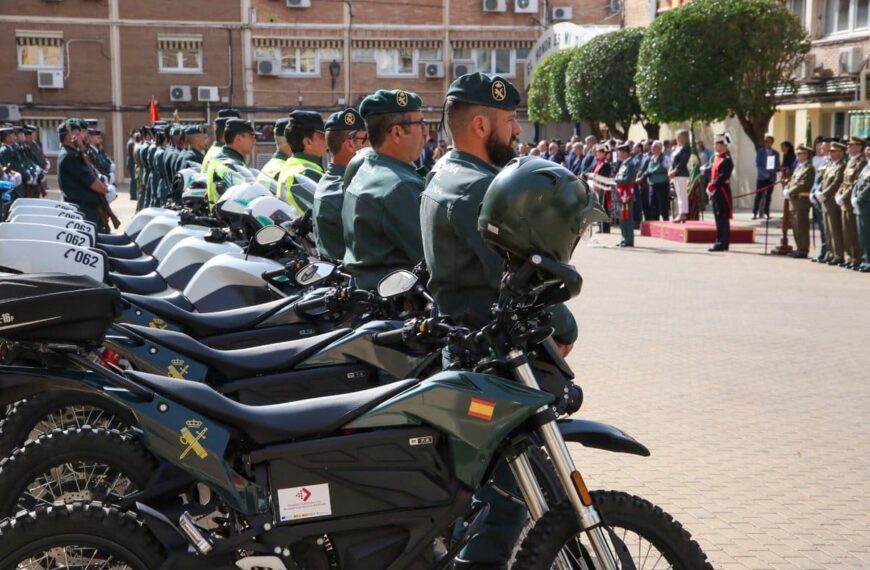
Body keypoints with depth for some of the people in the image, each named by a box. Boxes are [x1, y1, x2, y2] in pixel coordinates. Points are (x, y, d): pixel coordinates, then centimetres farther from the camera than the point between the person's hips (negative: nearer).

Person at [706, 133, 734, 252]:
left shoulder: (727, 160, -13)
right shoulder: (717, 158, 17)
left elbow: (722, 177, -20)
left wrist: (712, 186, -18)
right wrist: (710, 186, 9)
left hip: (722, 191, -10)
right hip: (715, 192, 10)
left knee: (723, 218, -7)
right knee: (719, 218, 12)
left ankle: (723, 243, -6)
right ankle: (720, 242, 18)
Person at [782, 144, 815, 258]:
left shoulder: (809, 168, -12)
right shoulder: (799, 167, 19)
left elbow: (803, 185, -20)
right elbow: (792, 180, 20)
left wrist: (789, 192, -17)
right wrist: (786, 190, 1)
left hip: (802, 200, -10)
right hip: (795, 200, 10)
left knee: (801, 226, -6)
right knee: (795, 225, 13)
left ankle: (803, 250, -2)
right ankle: (799, 248, 21)